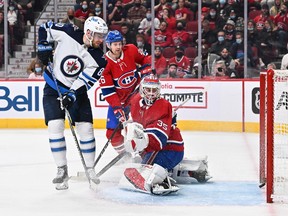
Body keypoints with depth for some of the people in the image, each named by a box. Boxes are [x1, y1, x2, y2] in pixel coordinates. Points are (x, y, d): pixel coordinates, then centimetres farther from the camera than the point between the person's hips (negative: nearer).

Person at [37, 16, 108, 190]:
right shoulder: (68, 33, -16)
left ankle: (90, 169, 10)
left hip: (77, 92, 1)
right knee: (55, 127, -13)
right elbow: (46, 28, -2)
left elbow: (85, 82, -18)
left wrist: (72, 95, -32)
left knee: (86, 128, -5)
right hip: (54, 88, -1)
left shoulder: (99, 59, -14)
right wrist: (44, 46, -13)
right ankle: (62, 170, -6)